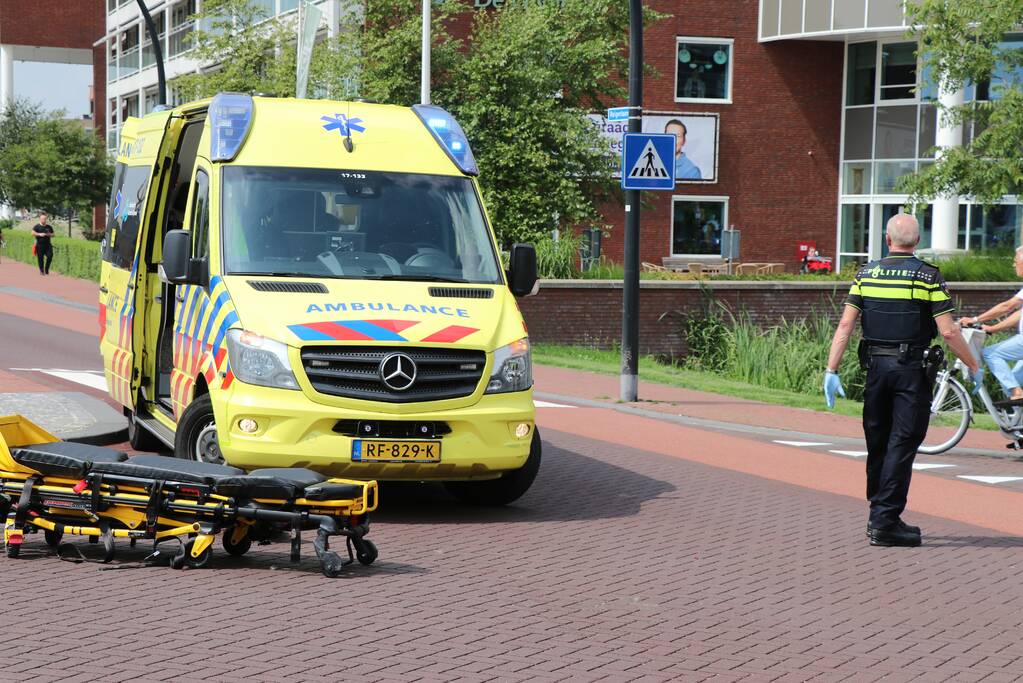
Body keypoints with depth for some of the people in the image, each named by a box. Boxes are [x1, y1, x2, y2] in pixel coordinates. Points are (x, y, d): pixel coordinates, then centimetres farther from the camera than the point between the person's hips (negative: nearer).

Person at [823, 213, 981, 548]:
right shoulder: (928, 276, -6)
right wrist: (974, 367, 3)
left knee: (877, 444, 14)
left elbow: (846, 324, -1)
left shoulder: (866, 273, 4)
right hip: (911, 369, -4)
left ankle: (878, 515, 22)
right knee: (902, 445, -2)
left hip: (876, 366, 4)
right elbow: (948, 331, -10)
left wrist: (831, 371, 0)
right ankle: (885, 521, -6)